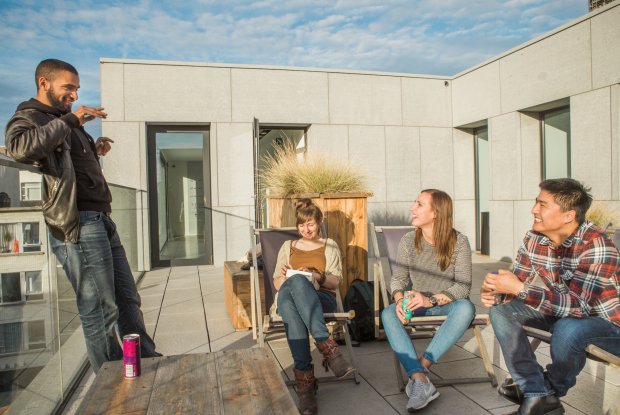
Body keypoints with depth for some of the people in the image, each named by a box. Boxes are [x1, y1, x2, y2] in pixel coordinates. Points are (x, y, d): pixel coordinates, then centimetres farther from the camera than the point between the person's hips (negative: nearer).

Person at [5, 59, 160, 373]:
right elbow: (20, 148, -28)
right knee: (100, 310, -3)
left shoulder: (62, 121, 24)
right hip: (78, 226, -9)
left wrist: (95, 152, 16)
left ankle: (147, 362, 27)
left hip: (100, 219, 9)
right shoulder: (28, 117, -3)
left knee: (128, 299, 14)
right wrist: (69, 120, -24)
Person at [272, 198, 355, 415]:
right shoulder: (288, 246, 26)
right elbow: (276, 283, 20)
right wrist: (285, 277, -5)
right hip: (287, 297, 1)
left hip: (322, 299, -1)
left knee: (297, 281, -40)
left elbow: (336, 281, 11)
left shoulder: (329, 245, 21)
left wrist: (317, 276, -10)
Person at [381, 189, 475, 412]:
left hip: (447, 303, -2)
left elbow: (463, 286, -16)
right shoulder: (408, 241, -4)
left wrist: (430, 300, -31)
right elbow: (397, 278, -2)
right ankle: (421, 380, -37)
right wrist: (400, 300, -24)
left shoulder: (458, 241, -11)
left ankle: (421, 367, -33)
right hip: (417, 303, 2)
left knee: (465, 307, -36)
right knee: (388, 313, -28)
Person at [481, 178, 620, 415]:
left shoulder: (595, 246, -29)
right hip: (562, 312, 6)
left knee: (568, 328, -37)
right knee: (501, 309, -11)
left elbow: (578, 306, -37)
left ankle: (552, 390, -3)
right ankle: (538, 395, -10)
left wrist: (520, 288, -44)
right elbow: (517, 284, -4)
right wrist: (496, 293, -27)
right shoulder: (534, 238, -9)